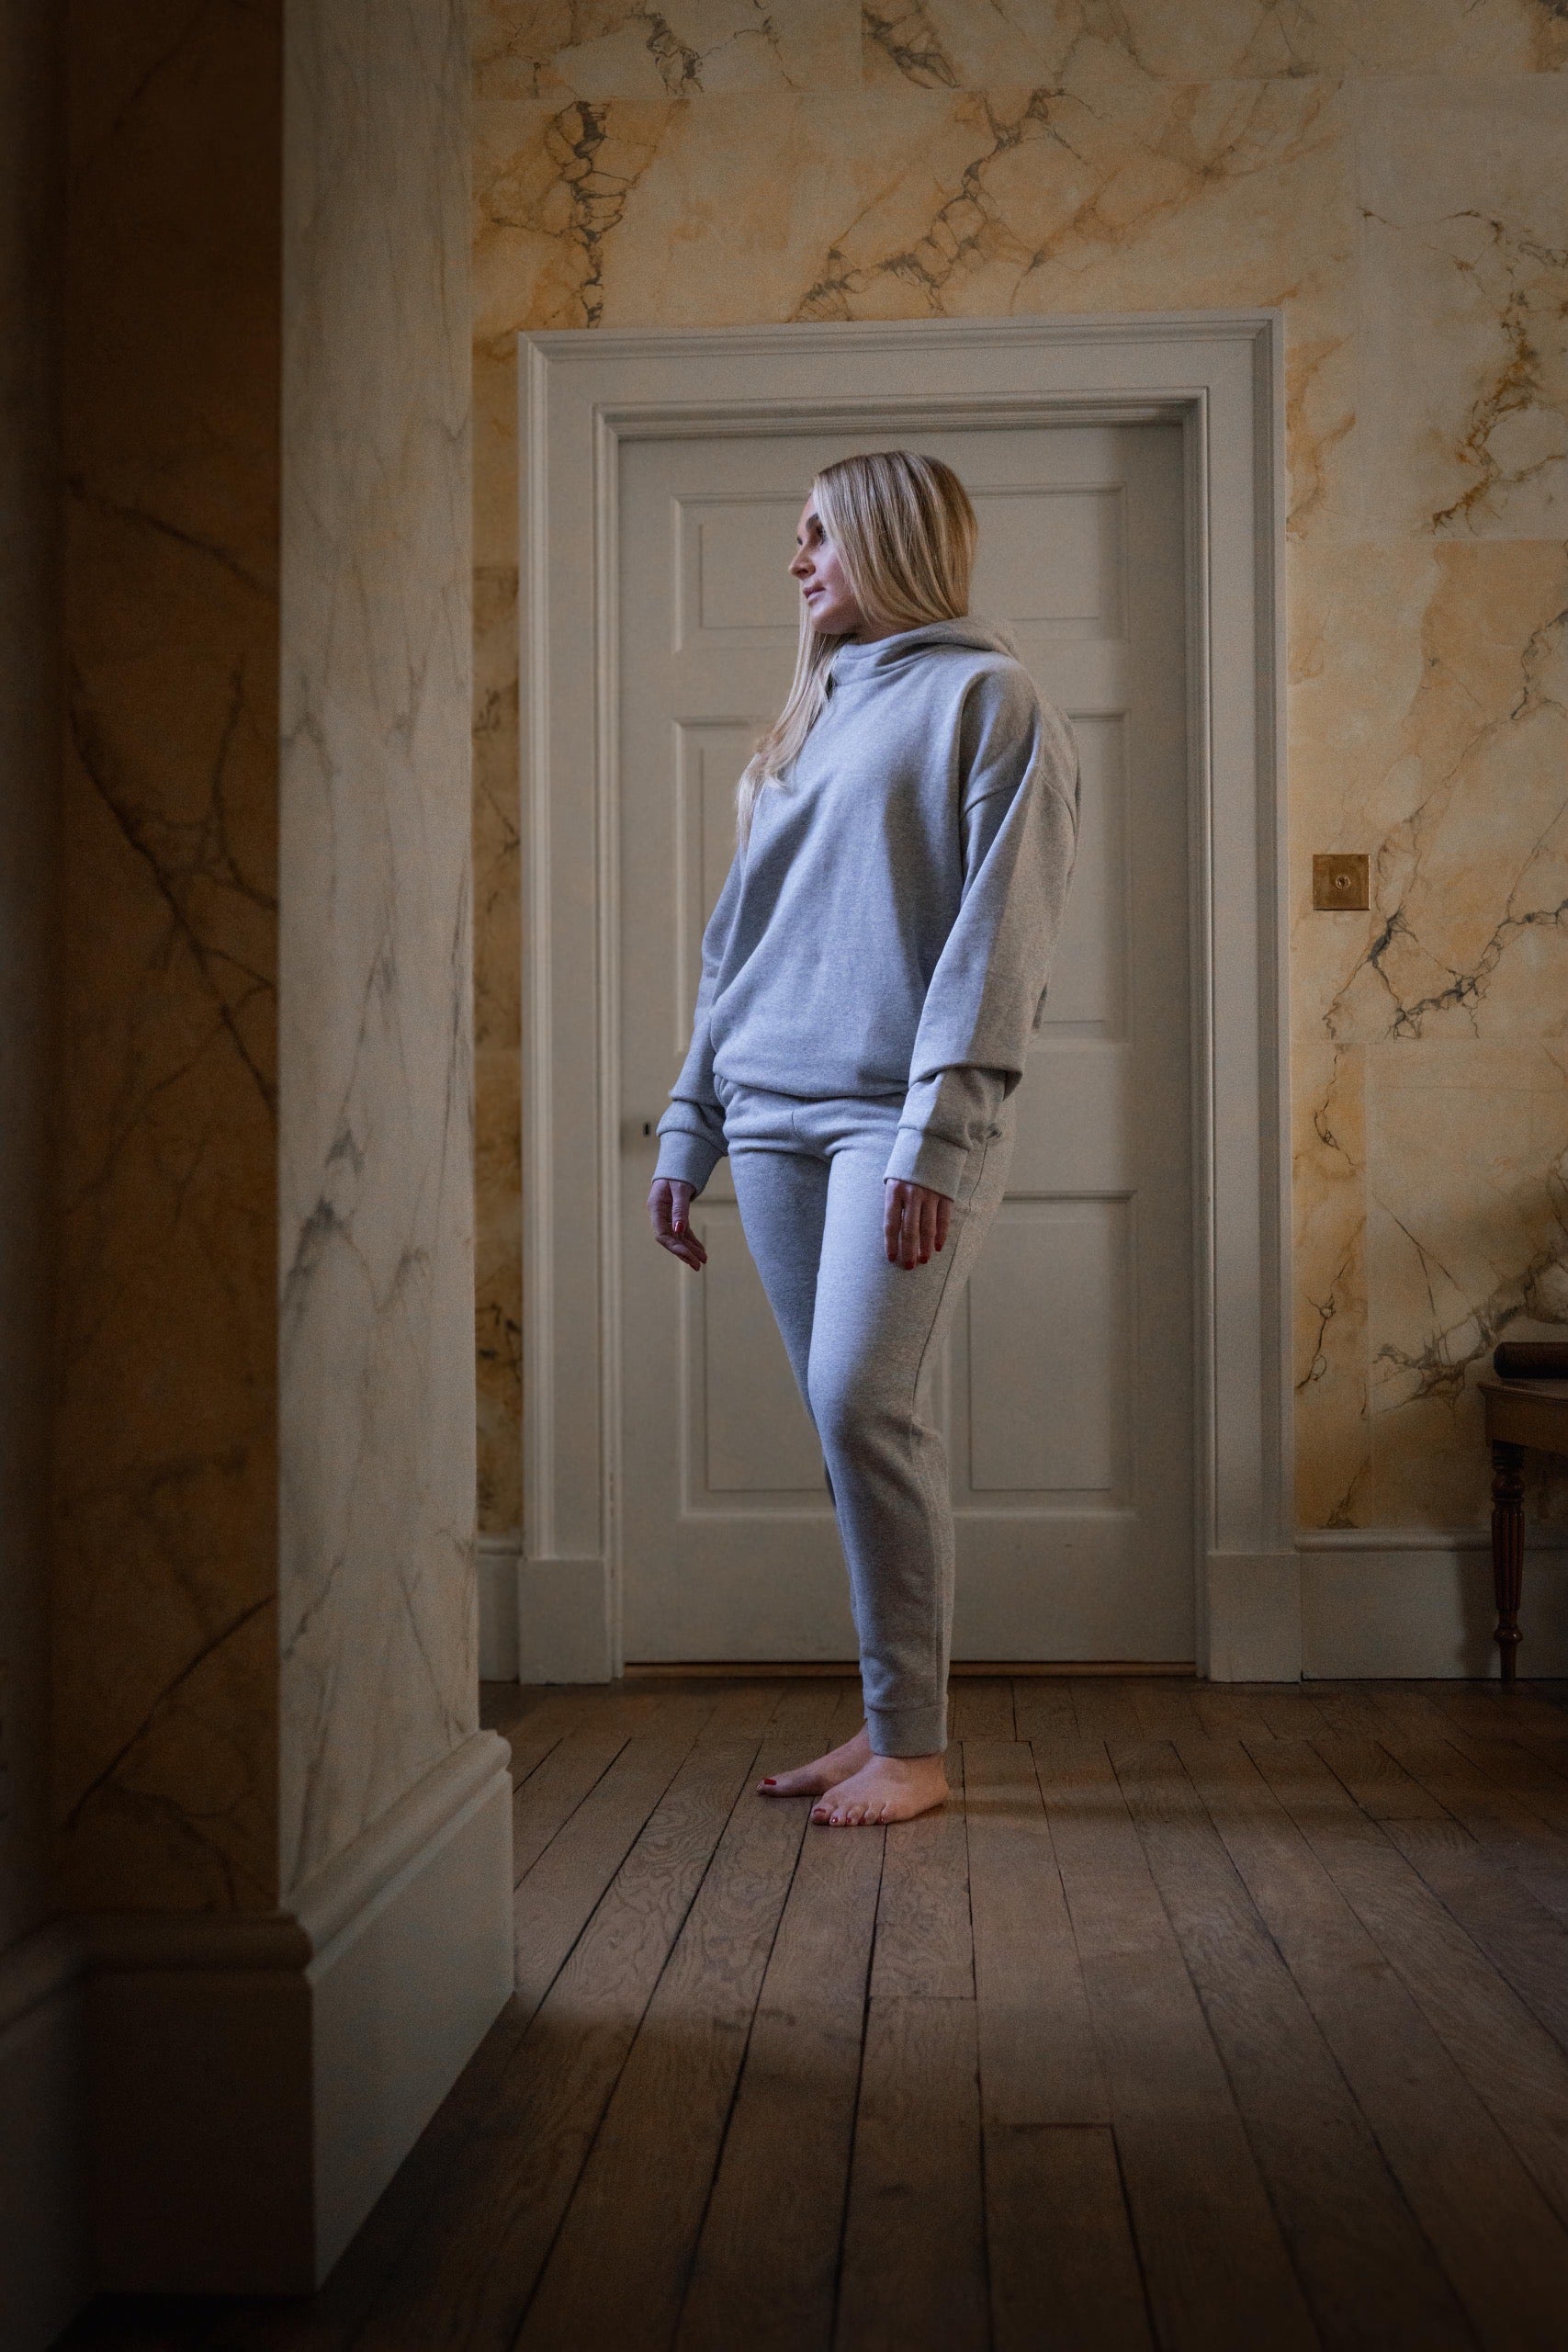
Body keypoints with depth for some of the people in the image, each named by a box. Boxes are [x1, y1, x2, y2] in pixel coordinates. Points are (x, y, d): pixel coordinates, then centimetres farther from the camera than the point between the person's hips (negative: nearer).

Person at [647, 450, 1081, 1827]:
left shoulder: (987, 698, 3)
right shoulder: (809, 721, 24)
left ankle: (913, 1748, -4)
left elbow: (997, 930, -9)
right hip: (774, 1116, 6)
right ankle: (890, 1721, 13)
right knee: (848, 1420, 5)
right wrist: (690, 1125, 16)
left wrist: (936, 1135, -18)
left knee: (863, 1404, -15)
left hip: (902, 1114, -6)